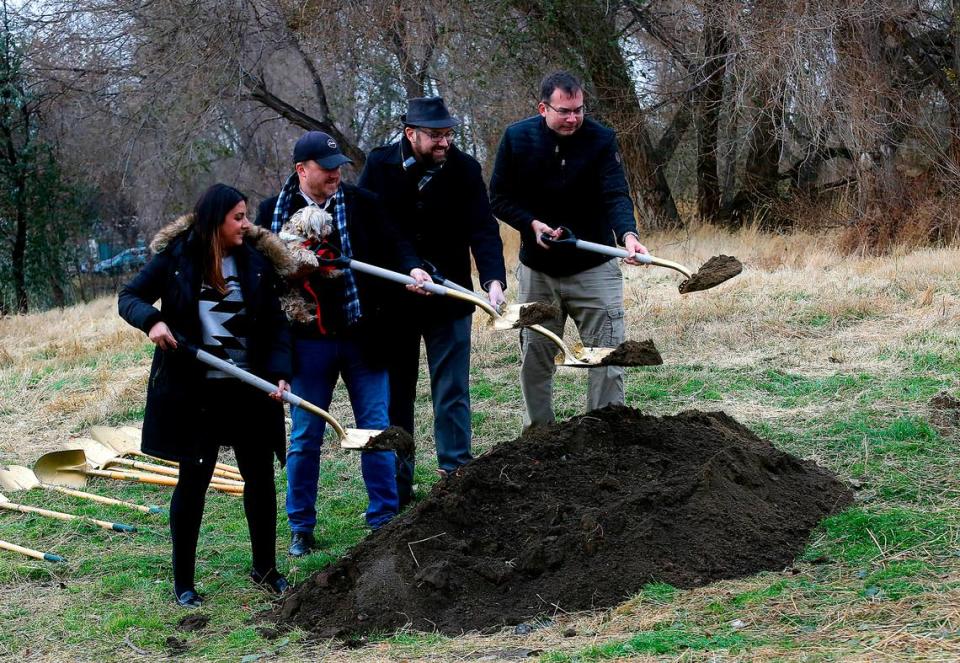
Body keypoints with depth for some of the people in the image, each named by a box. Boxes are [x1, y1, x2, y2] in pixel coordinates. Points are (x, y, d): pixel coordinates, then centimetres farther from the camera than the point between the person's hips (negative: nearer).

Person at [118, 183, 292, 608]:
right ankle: (183, 582, 11)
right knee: (193, 479, 2)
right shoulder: (176, 259, -5)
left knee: (260, 476, 9)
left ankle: (265, 568, 27)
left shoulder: (256, 262, 1)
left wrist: (278, 372, -10)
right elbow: (129, 297, 0)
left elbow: (276, 324, 4)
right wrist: (151, 320, -21)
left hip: (249, 388, 3)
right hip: (193, 391, -3)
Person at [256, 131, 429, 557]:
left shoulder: (360, 203, 2)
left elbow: (392, 244, -3)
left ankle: (385, 519, 15)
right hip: (308, 342, 0)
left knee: (376, 430, 5)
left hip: (361, 335, 1)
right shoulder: (274, 212, 1)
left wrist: (411, 267, -23)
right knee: (305, 437, 8)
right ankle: (301, 528, 19)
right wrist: (289, 270, -15)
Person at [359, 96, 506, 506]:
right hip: (392, 300, 1)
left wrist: (493, 280, -31)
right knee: (396, 394, 10)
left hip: (449, 302, -1)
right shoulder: (380, 166, -6)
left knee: (452, 394, 0)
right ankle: (398, 485, 19)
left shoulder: (464, 170, -8)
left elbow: (483, 230, -15)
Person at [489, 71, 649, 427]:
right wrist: (532, 224, -18)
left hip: (594, 268, -2)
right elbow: (499, 197, -1)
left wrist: (627, 233, -43)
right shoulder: (517, 138, -8)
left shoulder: (601, 139, -13)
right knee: (534, 362, 11)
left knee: (607, 358, -4)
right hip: (537, 271, 2)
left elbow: (616, 195, -23)